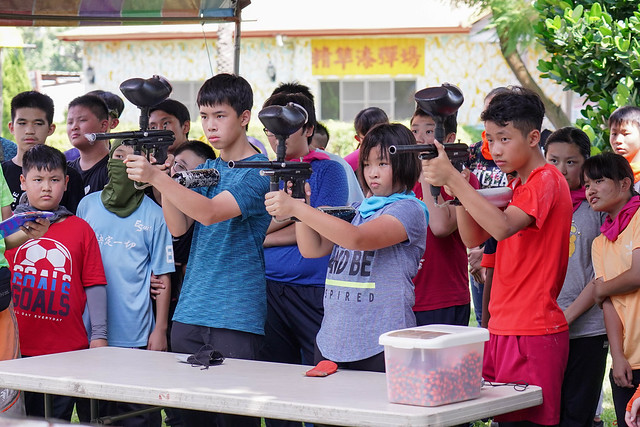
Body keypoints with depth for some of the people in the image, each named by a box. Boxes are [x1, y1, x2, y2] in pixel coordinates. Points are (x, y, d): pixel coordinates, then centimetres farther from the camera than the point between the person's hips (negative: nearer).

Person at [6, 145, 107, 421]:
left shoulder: (80, 229, 6)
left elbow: (94, 284, 6)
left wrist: (99, 334, 3)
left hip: (68, 348, 0)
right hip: (20, 347, 0)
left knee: (61, 418, 5)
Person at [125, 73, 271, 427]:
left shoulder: (258, 171, -6)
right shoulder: (204, 169, 16)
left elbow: (210, 212, -21)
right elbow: (178, 227, 5)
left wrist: (156, 178, -29)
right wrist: (166, 178, -8)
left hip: (236, 316, -6)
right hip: (190, 311, 6)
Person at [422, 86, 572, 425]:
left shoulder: (546, 180, -10)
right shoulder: (518, 185, 20)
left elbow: (502, 227, -27)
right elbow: (474, 238, 16)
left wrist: (452, 179, -26)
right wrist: (460, 190, -1)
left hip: (532, 333, -9)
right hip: (502, 329, 9)